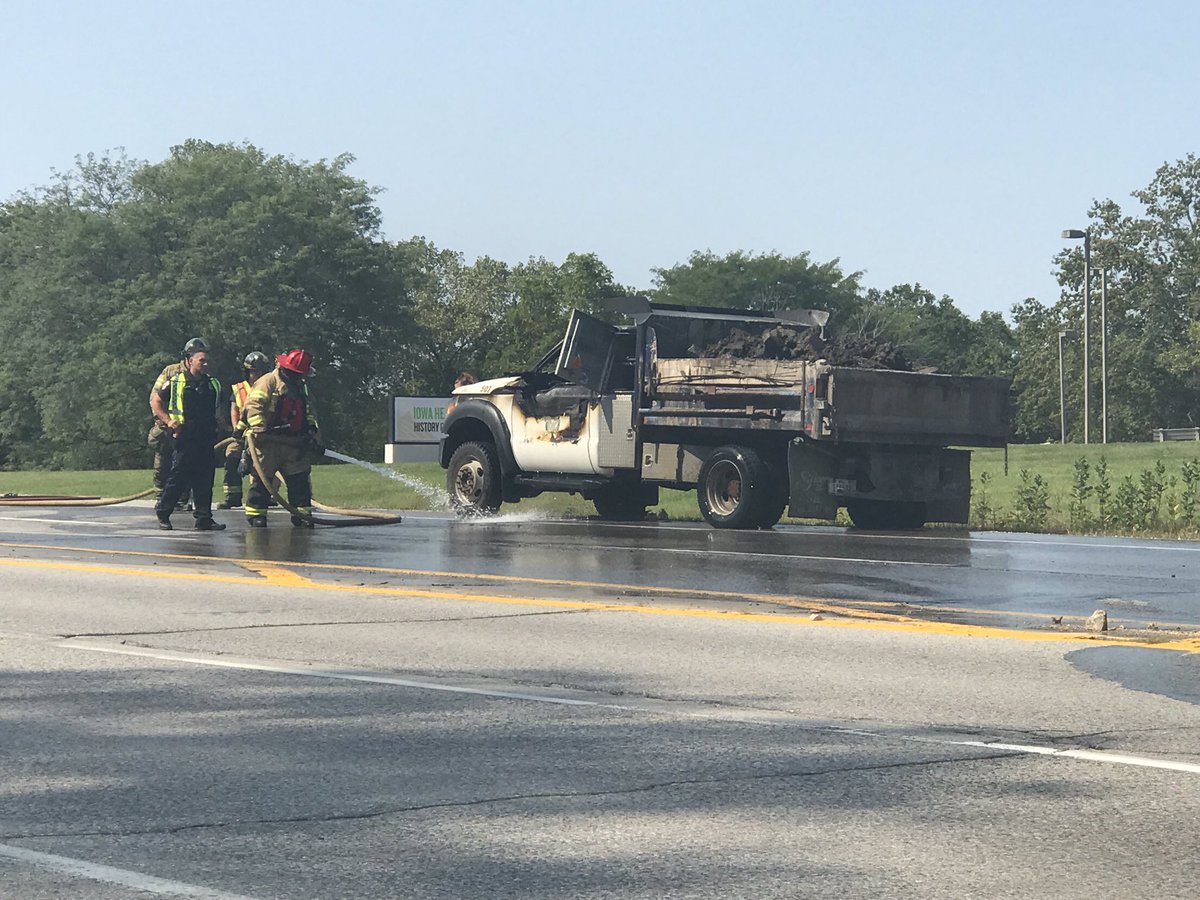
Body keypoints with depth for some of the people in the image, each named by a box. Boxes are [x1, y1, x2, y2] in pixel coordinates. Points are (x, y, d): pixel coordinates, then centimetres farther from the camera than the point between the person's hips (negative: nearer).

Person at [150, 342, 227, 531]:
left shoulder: (213, 385, 13)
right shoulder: (175, 382, -2)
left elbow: (219, 408, 29)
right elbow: (155, 401, 4)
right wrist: (168, 421, -6)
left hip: (206, 439, 5)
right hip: (184, 438, -5)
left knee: (205, 480, 4)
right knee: (178, 478, -4)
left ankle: (204, 519, 8)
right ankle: (163, 514, 10)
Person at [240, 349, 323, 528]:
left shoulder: (301, 387, 18)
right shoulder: (268, 382, -7)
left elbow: (309, 412, 27)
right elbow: (253, 405, -17)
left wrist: (312, 429, 11)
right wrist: (259, 428, -27)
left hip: (293, 444, 7)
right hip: (269, 442, -7)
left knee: (300, 480, 5)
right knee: (261, 479, -3)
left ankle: (302, 514, 12)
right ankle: (255, 515, 3)